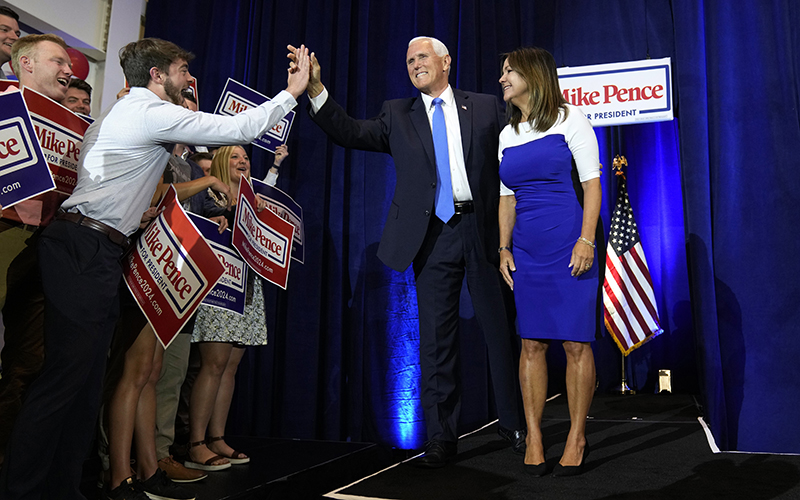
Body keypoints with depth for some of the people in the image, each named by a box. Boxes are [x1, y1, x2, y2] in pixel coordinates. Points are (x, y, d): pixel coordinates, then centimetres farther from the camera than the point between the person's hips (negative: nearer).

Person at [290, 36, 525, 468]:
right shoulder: (398, 115, 13)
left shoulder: (485, 107, 10)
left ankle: (514, 424, 24)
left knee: (500, 330, 7)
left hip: (483, 229, 0)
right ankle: (441, 437, 15)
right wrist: (316, 89, -12)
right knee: (436, 339, 4)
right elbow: (352, 133, 1)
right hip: (433, 236, 1)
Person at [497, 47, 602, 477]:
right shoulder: (507, 135, 16)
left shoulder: (569, 119, 1)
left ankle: (577, 438, 11)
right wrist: (504, 248, 8)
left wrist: (586, 241, -14)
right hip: (526, 253, 5)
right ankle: (533, 437, 12)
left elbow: (592, 183, -4)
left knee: (576, 344, -1)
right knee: (531, 343, 4)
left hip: (568, 247, -4)